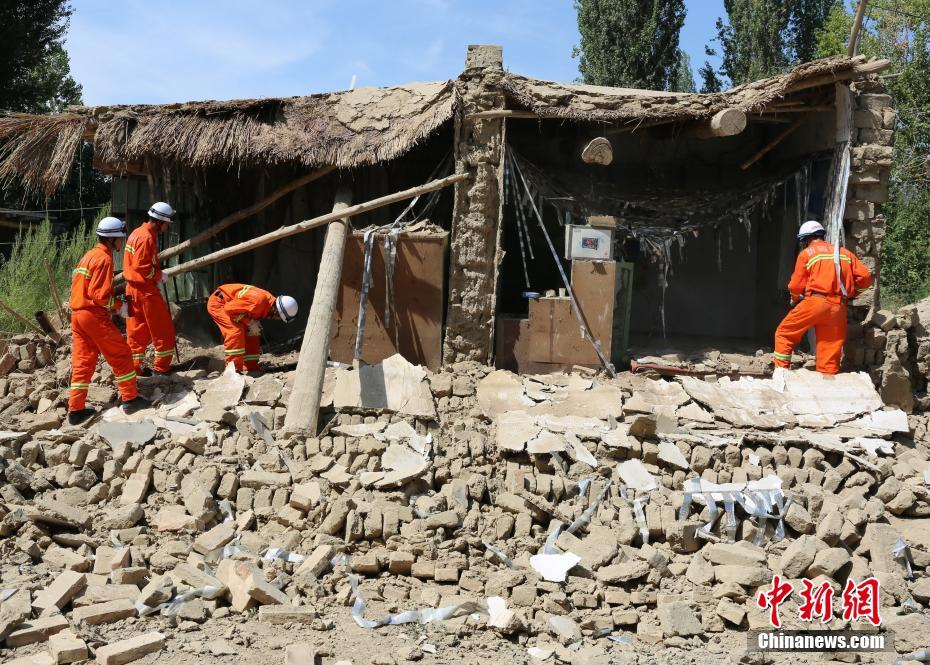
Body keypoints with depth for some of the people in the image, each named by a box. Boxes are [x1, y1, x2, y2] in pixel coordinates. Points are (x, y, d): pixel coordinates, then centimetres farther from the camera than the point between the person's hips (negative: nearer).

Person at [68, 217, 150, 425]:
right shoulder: (104, 259, -13)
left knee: (82, 361, 10)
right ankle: (130, 399, 7)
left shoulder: (89, 255, 16)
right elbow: (100, 294, -20)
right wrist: (120, 306, -7)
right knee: (121, 354, 2)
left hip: (78, 313, 9)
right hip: (94, 315, -9)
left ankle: (76, 410, 10)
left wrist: (114, 303, 16)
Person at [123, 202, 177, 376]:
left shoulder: (137, 233, 14)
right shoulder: (147, 237, -17)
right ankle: (162, 367, 5)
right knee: (162, 329, 0)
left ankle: (135, 367, 16)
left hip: (133, 288, 10)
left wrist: (157, 274, 8)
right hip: (146, 289, -10)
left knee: (136, 330, 12)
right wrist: (159, 276, -11)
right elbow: (142, 266, -23)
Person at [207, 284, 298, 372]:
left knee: (252, 335, 5)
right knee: (236, 331, -26)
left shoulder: (270, 303, -5)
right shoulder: (258, 301, -36)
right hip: (218, 302, -9)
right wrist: (250, 323, -25)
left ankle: (251, 370, 12)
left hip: (233, 304, 9)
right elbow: (230, 309, -31)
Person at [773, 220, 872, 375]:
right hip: (838, 307, 4)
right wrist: (851, 294, 26)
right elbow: (865, 277, 12)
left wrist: (795, 300, 25)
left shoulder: (806, 253, 7)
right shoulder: (845, 253, 19)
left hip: (815, 301, -4)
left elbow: (796, 286, 5)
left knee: (784, 333, 9)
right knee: (831, 348, 7)